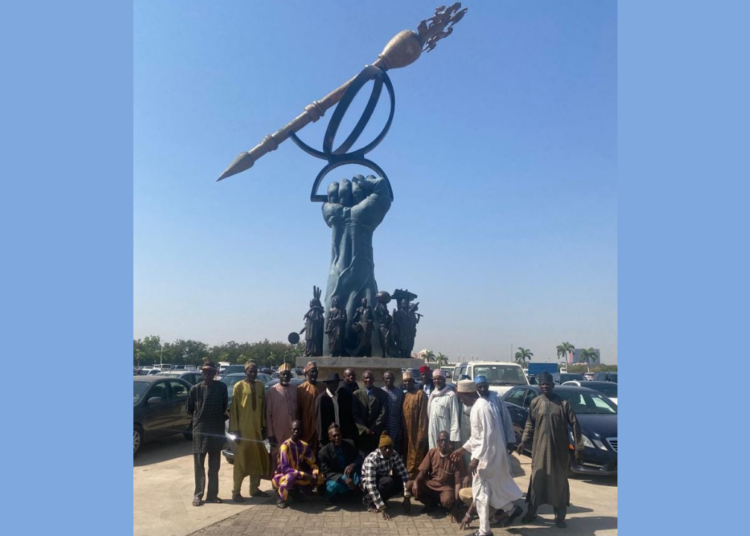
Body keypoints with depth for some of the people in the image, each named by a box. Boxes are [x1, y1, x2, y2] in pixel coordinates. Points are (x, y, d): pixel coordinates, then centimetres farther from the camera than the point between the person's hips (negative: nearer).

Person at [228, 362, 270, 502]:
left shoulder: (260, 386, 7)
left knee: (257, 459, 11)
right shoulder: (239, 386, -7)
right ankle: (236, 492, 12)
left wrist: (264, 426, 9)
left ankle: (254, 489, 23)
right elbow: (234, 408, -6)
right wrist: (235, 430, -9)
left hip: (257, 428, 5)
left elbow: (263, 407, 11)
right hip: (243, 429, -5)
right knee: (241, 460, 2)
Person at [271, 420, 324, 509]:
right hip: (282, 476, -6)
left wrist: (315, 474, -25)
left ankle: (295, 490, 9)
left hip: (297, 476, 6)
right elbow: (285, 468, -29)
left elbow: (312, 463, -2)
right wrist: (304, 475, -36)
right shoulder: (285, 446, -22)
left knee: (319, 477, -12)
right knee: (291, 477, -40)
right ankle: (280, 496, -8)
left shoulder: (305, 446, -4)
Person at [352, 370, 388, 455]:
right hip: (362, 432, 0)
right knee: (364, 457, -1)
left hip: (377, 433, 0)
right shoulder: (356, 394, 2)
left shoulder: (382, 394, 2)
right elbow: (355, 415, 0)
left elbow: (383, 414, -1)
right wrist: (364, 429, -8)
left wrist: (374, 429, -7)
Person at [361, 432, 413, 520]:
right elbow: (371, 485, -37)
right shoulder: (372, 459, -33)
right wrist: (382, 508, -40)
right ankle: (369, 500, -9)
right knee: (388, 481, -34)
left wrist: (407, 497, -28)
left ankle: (379, 499, -3)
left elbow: (403, 473, -19)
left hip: (383, 481, 6)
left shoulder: (394, 455, -16)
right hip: (368, 483, -5)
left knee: (401, 481, -22)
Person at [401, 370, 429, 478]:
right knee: (406, 461, 13)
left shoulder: (420, 394, -8)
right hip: (406, 434, 7)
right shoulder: (404, 395, 11)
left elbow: (423, 416, -12)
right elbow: (402, 415, 12)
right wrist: (401, 433, 7)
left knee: (415, 462, -2)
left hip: (417, 434, -6)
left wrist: (422, 436, -16)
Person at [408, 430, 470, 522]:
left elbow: (458, 482, -13)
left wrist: (455, 501, -22)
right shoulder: (432, 453, -6)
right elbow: (423, 471, -3)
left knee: (447, 500, -37)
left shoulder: (456, 457, -14)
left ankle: (452, 511, 3)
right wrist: (416, 482, -25)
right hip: (430, 484, 3)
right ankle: (430, 502, 6)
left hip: (446, 487, -3)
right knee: (411, 487, -22)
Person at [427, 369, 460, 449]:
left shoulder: (451, 395, -11)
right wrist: (428, 433, 13)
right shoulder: (432, 394, 12)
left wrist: (454, 438, -14)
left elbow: (454, 418, -12)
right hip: (432, 435, 7)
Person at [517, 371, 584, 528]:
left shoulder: (563, 403, -4)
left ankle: (559, 516, 20)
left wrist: (579, 448, -5)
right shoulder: (535, 403, 1)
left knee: (559, 481, 8)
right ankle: (531, 512, 21)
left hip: (559, 449, -1)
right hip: (540, 448, 1)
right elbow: (530, 424, 8)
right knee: (537, 479, 7)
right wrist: (524, 441, -2)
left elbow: (574, 425, -2)